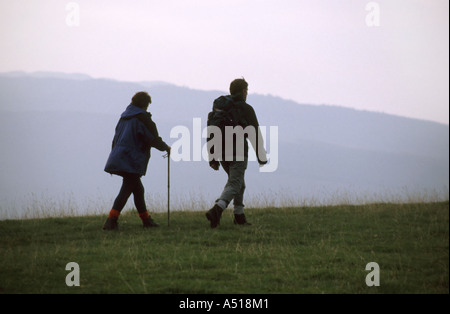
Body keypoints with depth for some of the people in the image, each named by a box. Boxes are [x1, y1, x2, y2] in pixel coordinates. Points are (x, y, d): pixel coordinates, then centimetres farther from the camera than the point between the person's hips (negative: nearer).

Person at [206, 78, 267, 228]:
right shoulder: (246, 109, -3)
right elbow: (255, 133, -6)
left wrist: (212, 158, 14)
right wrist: (262, 158, 0)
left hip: (222, 153, 6)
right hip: (238, 152, -6)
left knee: (238, 182, 22)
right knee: (234, 185, -10)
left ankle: (239, 216, 23)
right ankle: (216, 210, -32)